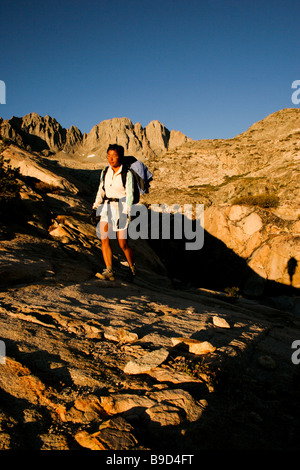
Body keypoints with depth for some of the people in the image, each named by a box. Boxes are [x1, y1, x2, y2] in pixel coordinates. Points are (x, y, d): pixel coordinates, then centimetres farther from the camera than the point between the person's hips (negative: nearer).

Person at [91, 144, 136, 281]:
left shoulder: (127, 174, -7)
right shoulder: (105, 173, 7)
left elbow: (129, 195, -11)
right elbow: (100, 192, 14)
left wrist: (127, 214, -20)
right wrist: (95, 208, 5)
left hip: (121, 208, -4)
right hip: (107, 208, 5)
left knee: (123, 244, -1)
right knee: (104, 238, -13)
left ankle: (132, 268, 23)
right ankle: (109, 271, -11)